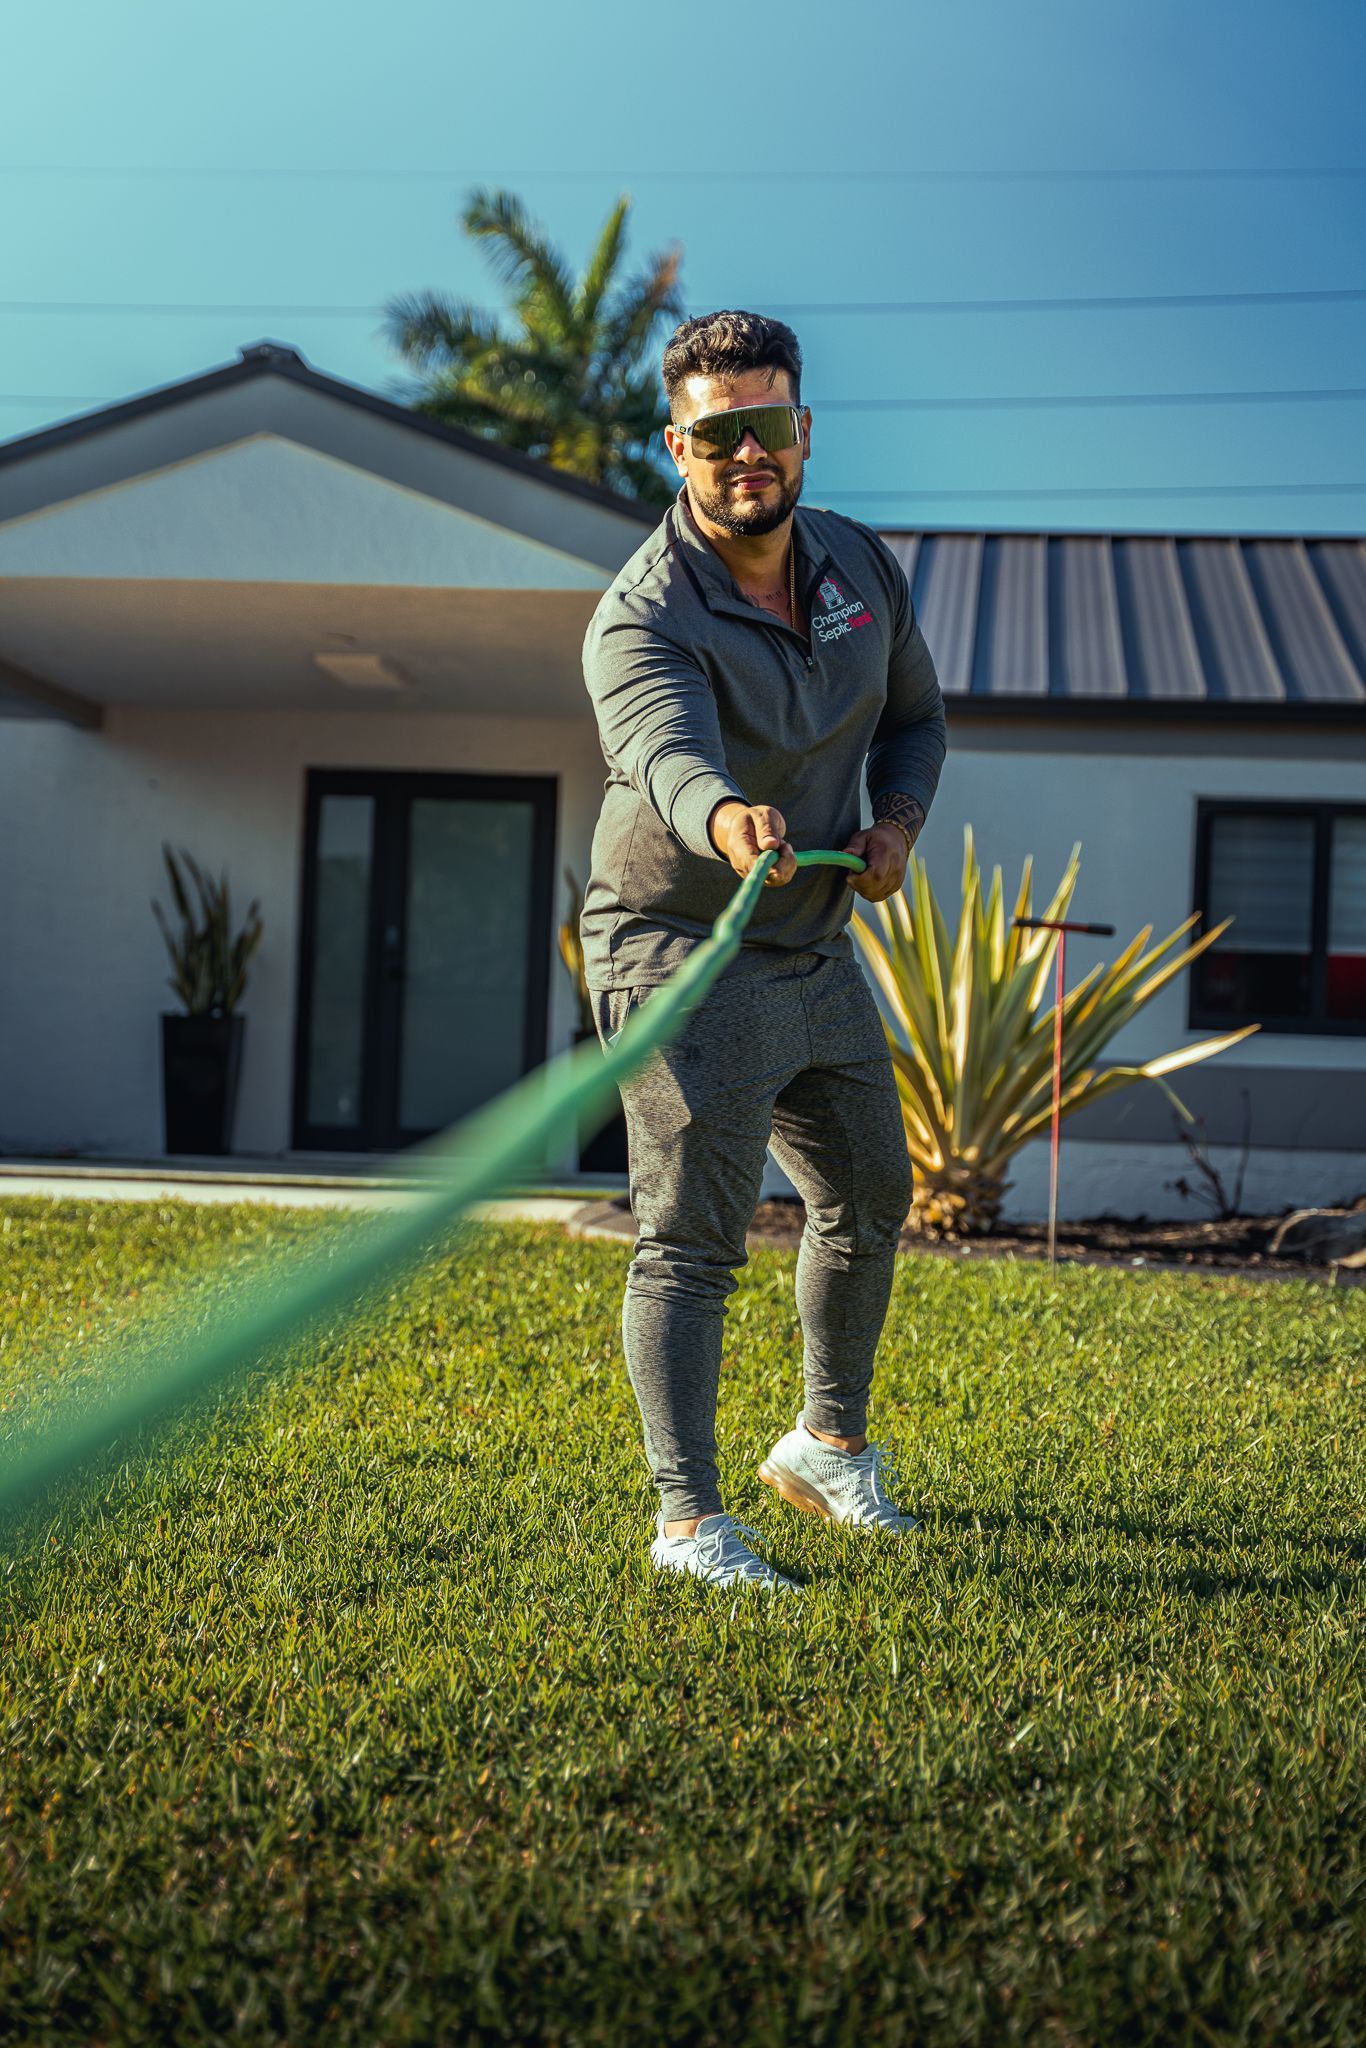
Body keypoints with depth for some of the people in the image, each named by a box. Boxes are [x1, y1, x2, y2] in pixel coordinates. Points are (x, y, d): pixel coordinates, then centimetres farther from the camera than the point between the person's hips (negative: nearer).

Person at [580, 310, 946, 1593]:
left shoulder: (863, 567, 0)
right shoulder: (641, 618, -23)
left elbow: (914, 713, 16)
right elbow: (667, 756, -43)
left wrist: (899, 820, -5)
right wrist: (727, 818, -66)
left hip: (817, 949, 8)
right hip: (682, 956, -7)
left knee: (868, 1198, 19)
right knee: (690, 1237, -10)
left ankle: (828, 1442, 39)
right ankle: (687, 1516, -4)